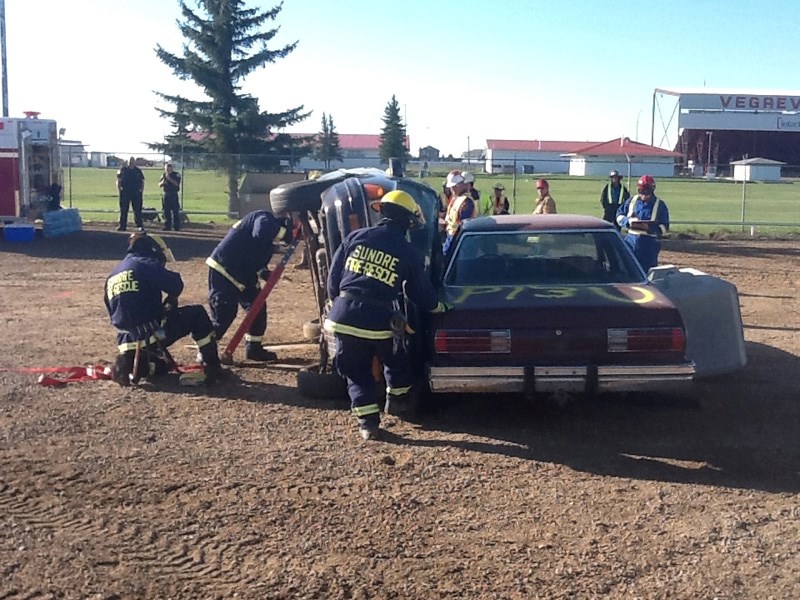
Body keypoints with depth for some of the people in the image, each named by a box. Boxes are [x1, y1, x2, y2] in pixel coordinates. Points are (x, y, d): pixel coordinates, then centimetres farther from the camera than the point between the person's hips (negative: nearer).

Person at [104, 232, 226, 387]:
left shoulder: (113, 275, 20)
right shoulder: (146, 264, -4)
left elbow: (114, 315, 24)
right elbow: (175, 286, -15)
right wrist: (169, 303, 7)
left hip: (127, 341, 8)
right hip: (152, 332, -8)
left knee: (162, 364, 34)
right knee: (197, 314, 8)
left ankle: (127, 364, 8)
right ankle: (212, 368, 5)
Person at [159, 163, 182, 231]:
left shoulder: (176, 175, 0)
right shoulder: (163, 175, 11)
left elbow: (176, 183, -15)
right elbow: (159, 185, 7)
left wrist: (169, 178, -21)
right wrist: (163, 182, -14)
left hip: (174, 195, -4)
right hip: (166, 195, 4)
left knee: (175, 212, -6)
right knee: (166, 212, 4)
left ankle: (176, 227, -3)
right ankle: (167, 226, 10)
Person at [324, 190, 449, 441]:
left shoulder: (356, 237, 5)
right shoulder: (408, 253, 1)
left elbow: (333, 278, 9)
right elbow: (421, 293, 11)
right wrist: (438, 307, 31)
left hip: (344, 317, 2)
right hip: (379, 322, -2)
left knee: (356, 372, 16)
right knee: (397, 362, 26)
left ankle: (367, 421, 15)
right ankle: (397, 398, 44)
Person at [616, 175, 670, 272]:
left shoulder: (660, 205, 0)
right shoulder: (631, 201, 9)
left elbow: (664, 227, -3)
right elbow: (619, 215, 10)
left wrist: (650, 227, -21)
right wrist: (629, 221, -11)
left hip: (649, 244, -3)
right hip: (630, 240, 3)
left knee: (646, 271, 0)